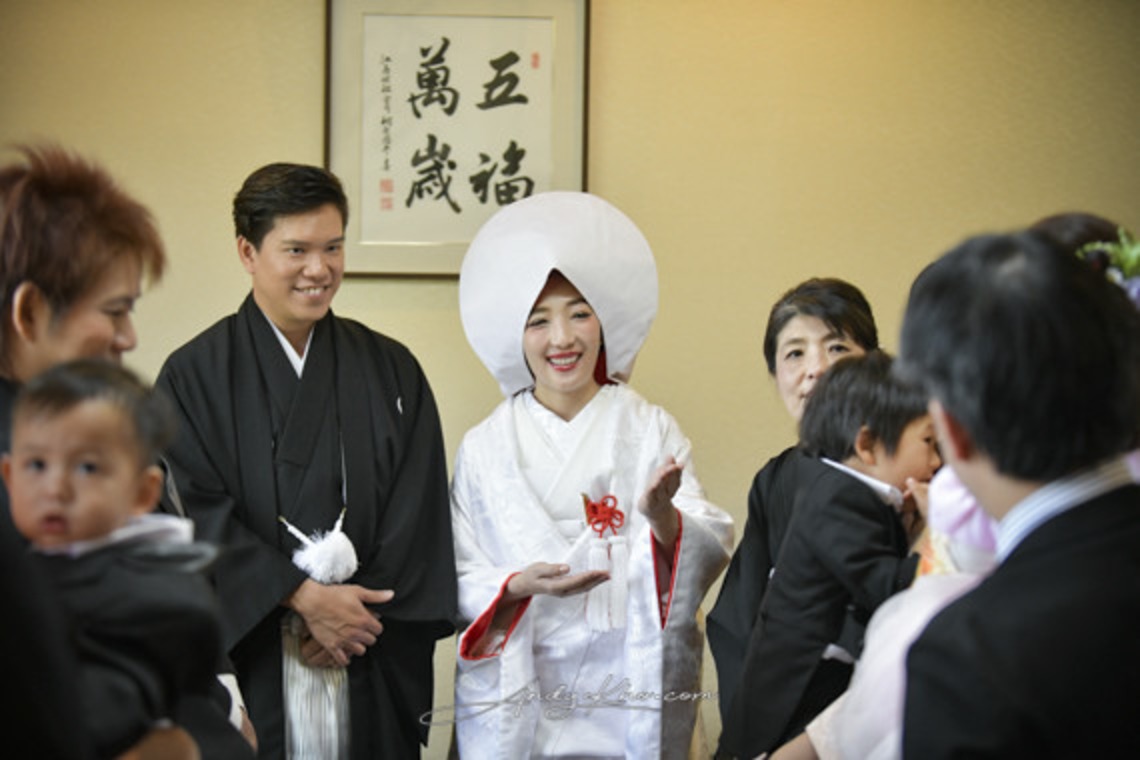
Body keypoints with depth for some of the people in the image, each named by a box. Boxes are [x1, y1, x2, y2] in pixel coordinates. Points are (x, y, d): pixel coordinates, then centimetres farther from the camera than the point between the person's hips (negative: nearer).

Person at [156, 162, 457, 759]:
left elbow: (415, 514, 2)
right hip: (247, 665, -2)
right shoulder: (194, 375, 0)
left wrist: (353, 613, -9)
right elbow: (198, 514, -7)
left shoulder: (392, 370, 7)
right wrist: (303, 597, -14)